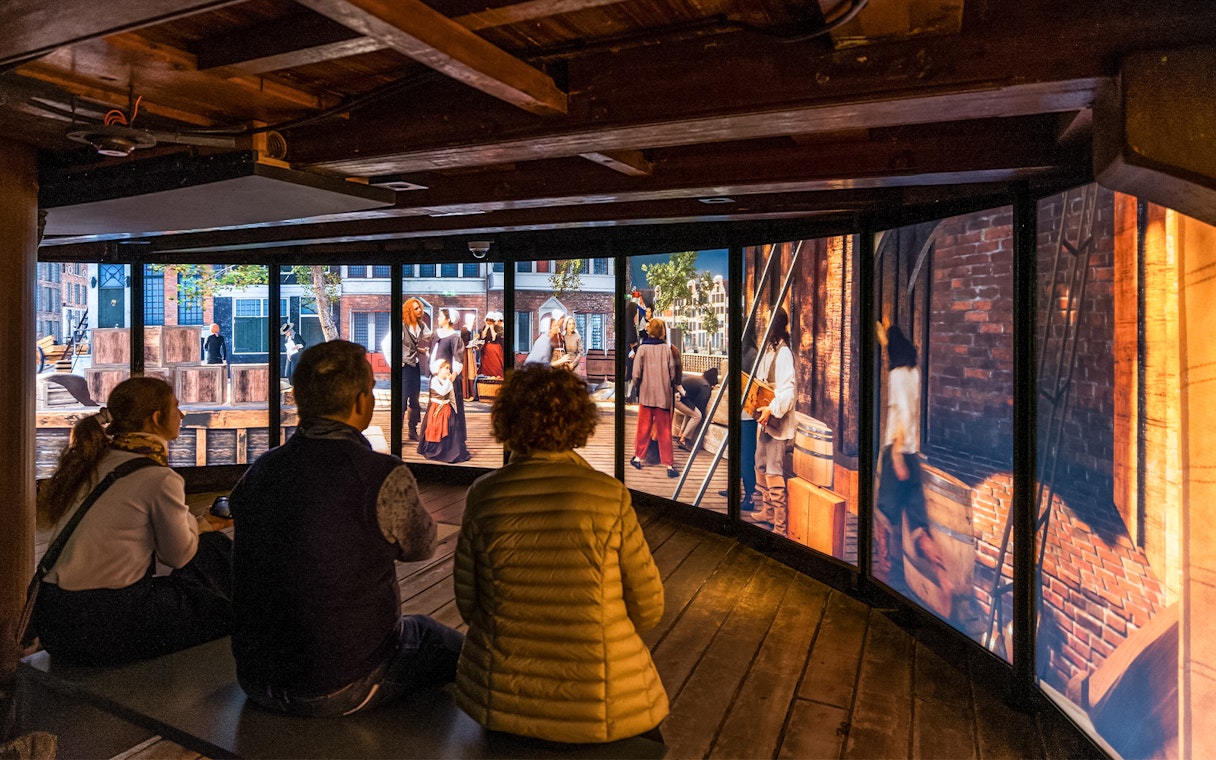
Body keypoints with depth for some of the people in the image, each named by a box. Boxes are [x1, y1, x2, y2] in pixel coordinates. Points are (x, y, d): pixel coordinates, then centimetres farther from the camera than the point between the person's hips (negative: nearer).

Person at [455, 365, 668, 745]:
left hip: (502, 699, 2)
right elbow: (648, 608, -7)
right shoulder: (609, 495, -15)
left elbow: (468, 603, -2)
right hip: (602, 708, -2)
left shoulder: (483, 495, -10)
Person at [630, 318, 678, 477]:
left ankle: (638, 457, 25)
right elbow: (673, 374, 0)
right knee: (665, 431, 6)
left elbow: (636, 374, -8)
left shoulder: (642, 348, -6)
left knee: (643, 428, 14)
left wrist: (637, 387, 10)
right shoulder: (667, 349, -4)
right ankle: (669, 465, 6)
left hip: (646, 394, 0)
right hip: (664, 395, 0)